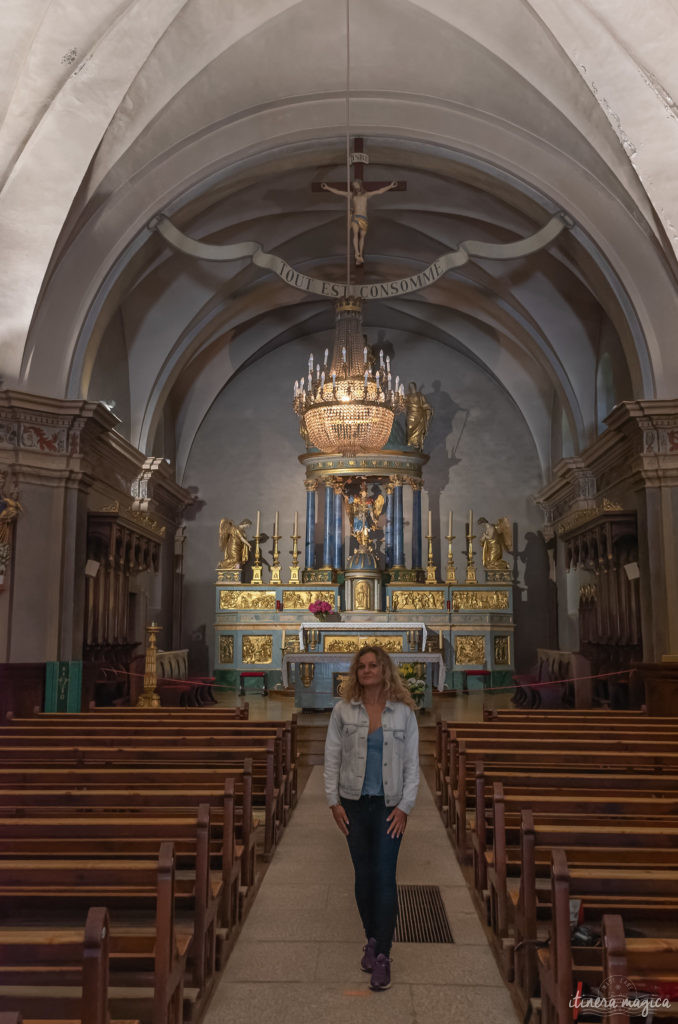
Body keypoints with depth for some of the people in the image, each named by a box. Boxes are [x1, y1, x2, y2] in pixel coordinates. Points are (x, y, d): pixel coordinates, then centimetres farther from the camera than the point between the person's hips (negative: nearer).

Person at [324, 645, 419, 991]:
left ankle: (383, 955, 7)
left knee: (385, 877, -3)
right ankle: (371, 941, 31)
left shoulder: (403, 712, -4)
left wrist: (405, 807, -7)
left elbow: (412, 763, -1)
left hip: (389, 806, -1)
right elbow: (332, 757, 2)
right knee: (363, 875, 12)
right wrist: (334, 801, -3)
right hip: (354, 804, 2)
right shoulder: (343, 710, -1)